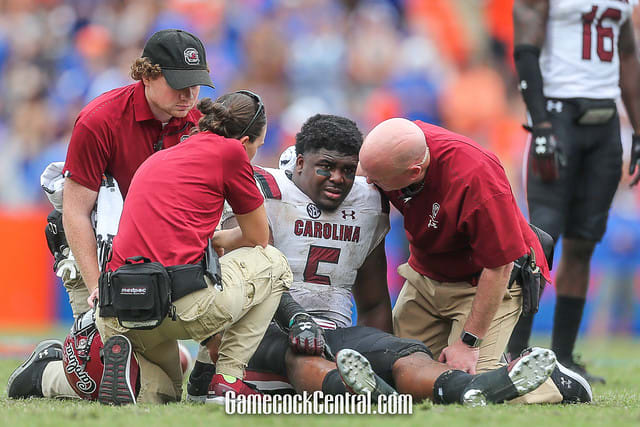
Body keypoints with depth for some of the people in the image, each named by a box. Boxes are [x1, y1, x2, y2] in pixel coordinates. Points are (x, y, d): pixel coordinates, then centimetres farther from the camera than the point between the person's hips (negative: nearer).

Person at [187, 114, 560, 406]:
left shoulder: (368, 204, 17)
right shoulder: (267, 193, -1)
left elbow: (373, 304, 22)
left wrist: (386, 358, 9)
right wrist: (295, 318, -32)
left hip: (335, 330, 5)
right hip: (267, 327, -5)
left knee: (406, 354, -25)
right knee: (301, 353, -40)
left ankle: (471, 391, -58)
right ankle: (349, 388, -77)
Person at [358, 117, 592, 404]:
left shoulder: (476, 179, -37)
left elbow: (499, 267, -28)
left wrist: (469, 342, -23)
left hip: (485, 281, -7)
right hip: (425, 277, 7)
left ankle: (556, 383, 3)